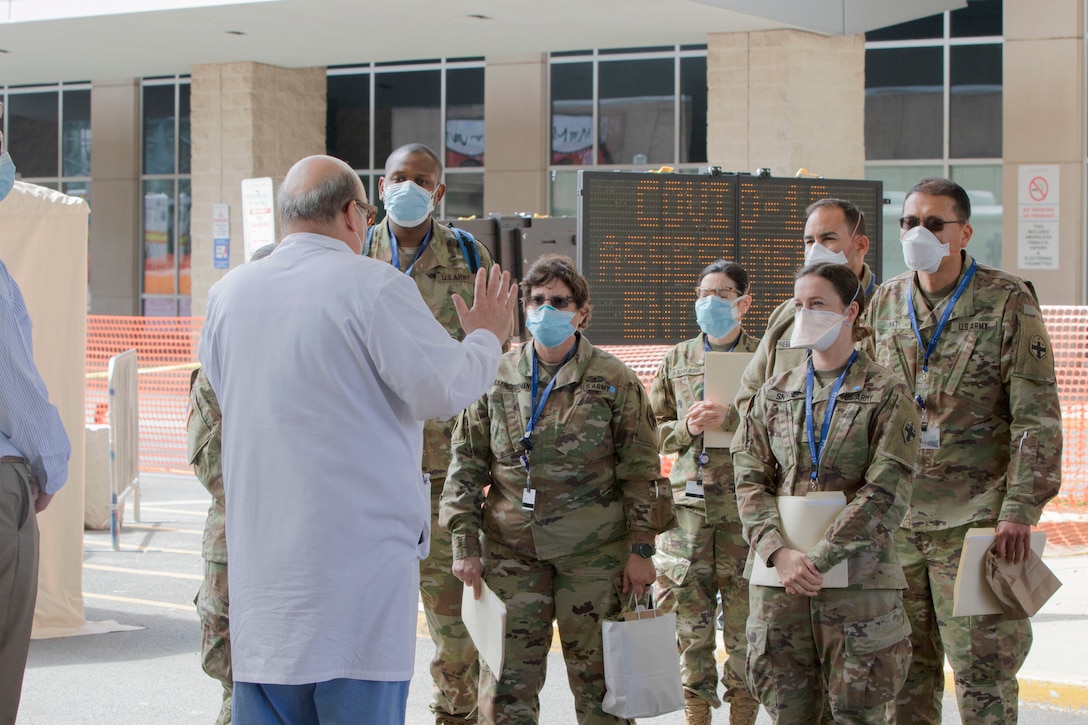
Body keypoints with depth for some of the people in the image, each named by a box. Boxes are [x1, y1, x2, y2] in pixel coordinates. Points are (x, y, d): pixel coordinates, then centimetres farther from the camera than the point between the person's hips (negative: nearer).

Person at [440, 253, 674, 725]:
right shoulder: (496, 379, 5)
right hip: (511, 549, 2)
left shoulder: (613, 381, -1)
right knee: (506, 683, 1)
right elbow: (466, 465, 8)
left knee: (598, 682, 4)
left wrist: (641, 549, -3)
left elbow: (640, 472, 0)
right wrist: (464, 544, 2)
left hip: (593, 551, -2)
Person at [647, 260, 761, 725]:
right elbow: (656, 430, 17)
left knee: (745, 620, -1)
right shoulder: (677, 360, 14)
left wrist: (730, 420, -15)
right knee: (690, 619, 3)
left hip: (744, 505, -3)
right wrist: (687, 428, -3)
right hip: (689, 502, 3)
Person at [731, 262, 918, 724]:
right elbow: (749, 481, 6)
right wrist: (779, 553, -11)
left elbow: (885, 492, -9)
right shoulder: (774, 394, 13)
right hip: (778, 580, 3)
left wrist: (819, 558, -15)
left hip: (857, 578, -3)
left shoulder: (886, 395, 1)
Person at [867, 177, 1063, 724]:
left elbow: (1038, 417, -7)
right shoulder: (886, 304, 11)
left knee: (982, 670, -2)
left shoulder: (1008, 302, -4)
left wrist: (1021, 509, -15)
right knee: (906, 668, 10)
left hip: (974, 517, -5)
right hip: (896, 518, 5)